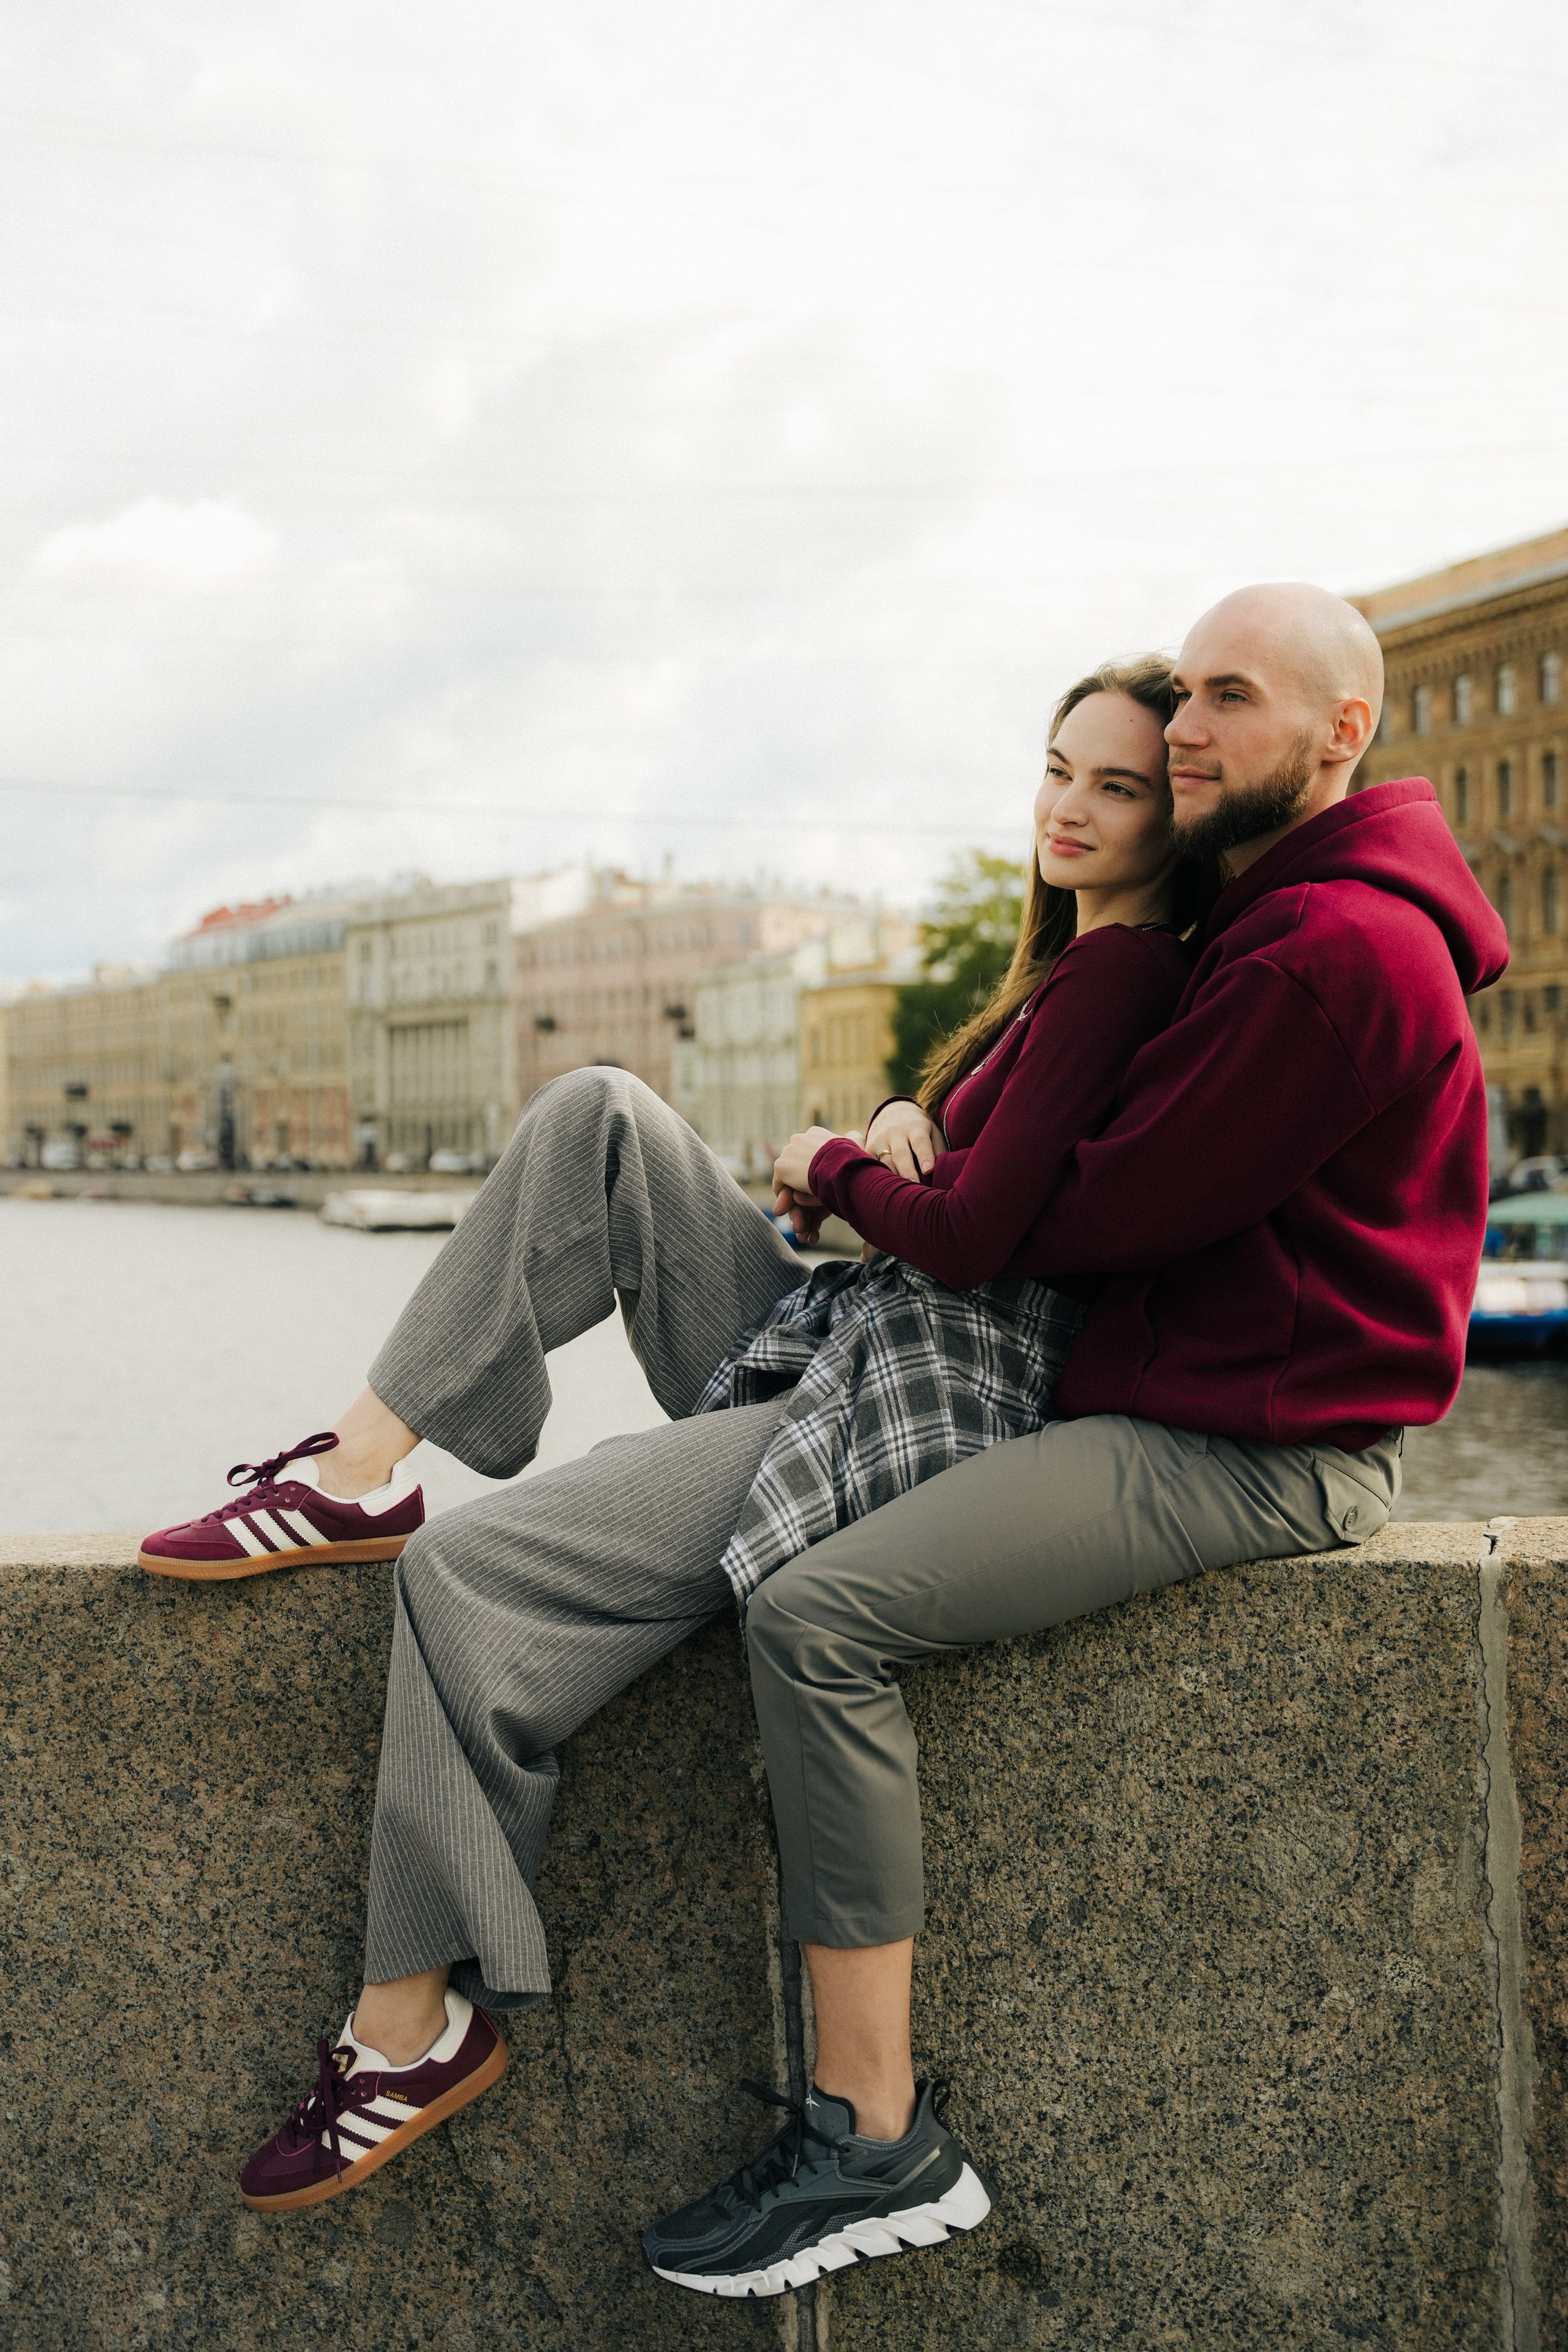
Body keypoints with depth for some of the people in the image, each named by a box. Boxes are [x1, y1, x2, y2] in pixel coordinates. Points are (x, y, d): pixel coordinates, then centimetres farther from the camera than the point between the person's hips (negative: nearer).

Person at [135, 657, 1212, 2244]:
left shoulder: (1122, 969, -13)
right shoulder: (1080, 967, 17)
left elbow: (970, 1235, -19)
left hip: (929, 1400, -10)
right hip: (846, 1333, 10)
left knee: (471, 1572, -17)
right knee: (600, 1118, 3)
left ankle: (418, 2020, -3)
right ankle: (365, 1468, -4)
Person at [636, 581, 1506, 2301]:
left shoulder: (1337, 948, -18)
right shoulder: (1261, 915, 18)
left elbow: (1088, 1219, -19)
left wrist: (849, 1178, -5)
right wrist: (919, 1124, -1)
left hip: (1253, 1451, -11)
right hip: (1173, 1396, 11)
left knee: (818, 1612, -22)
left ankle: (873, 2140, -17)